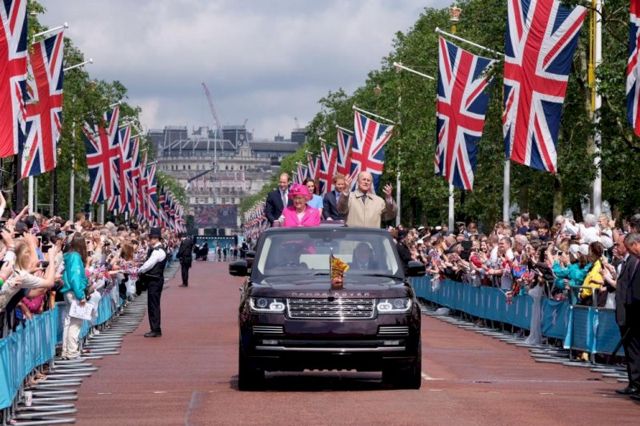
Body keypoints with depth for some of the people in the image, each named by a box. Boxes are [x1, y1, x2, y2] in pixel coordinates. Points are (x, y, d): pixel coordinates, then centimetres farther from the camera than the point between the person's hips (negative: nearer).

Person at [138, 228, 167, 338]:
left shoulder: (158, 251, -16)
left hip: (155, 280, -10)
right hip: (153, 280, 10)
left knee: (153, 305, -7)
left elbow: (148, 265, -19)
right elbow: (148, 263, 17)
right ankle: (155, 330, 18)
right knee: (153, 305, 13)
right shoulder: (154, 250, 15)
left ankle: (156, 330, -5)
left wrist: (139, 271, -6)